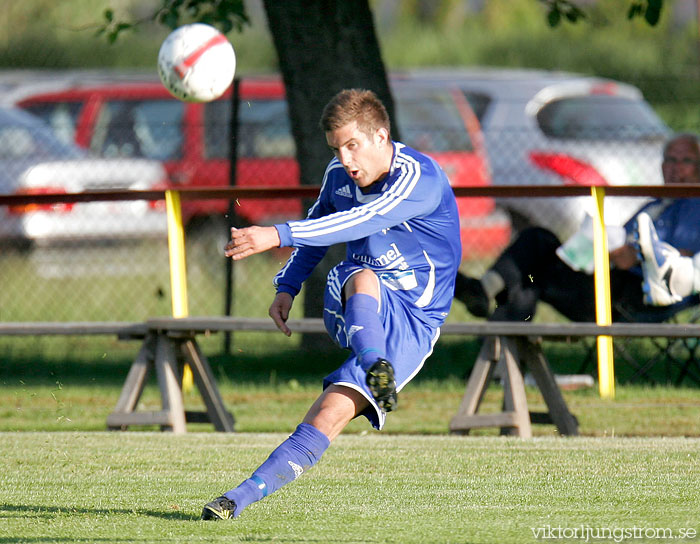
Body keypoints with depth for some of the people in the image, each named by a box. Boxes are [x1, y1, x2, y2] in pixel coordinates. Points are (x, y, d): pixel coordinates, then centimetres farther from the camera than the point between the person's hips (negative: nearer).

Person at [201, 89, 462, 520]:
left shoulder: (419, 177, -19)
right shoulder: (339, 176, 5)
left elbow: (362, 221, -35)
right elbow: (317, 230, 26)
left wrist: (279, 236, -43)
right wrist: (287, 287, 9)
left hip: (411, 324, -5)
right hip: (348, 306, 5)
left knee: (331, 412, -24)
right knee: (361, 278, -35)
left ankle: (250, 492, -29)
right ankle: (375, 371, -65)